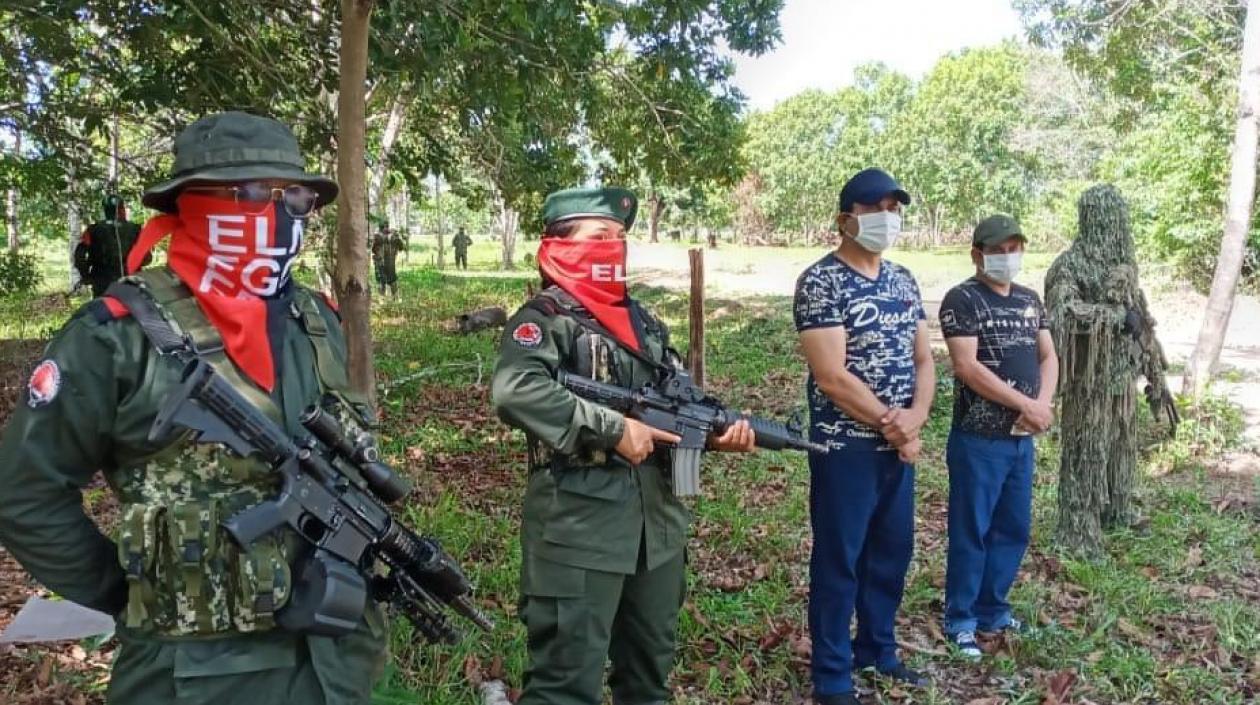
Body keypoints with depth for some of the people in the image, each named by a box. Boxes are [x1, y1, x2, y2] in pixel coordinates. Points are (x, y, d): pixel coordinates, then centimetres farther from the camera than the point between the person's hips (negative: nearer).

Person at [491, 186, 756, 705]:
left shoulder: (645, 322, 15)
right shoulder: (545, 320, -9)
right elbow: (513, 392, -28)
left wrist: (715, 430, -3)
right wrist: (613, 429, -24)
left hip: (657, 520, 8)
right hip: (577, 524, -7)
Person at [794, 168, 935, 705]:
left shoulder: (903, 280, 10)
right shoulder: (820, 281, -13)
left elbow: (923, 359, 10)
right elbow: (831, 377, -19)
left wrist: (914, 420, -8)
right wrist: (890, 425, -13)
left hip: (899, 446, 7)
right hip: (845, 447, -7)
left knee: (892, 553, 17)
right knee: (839, 561, 3)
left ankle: (877, 651, 36)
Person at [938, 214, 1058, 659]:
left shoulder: (1029, 300, 13)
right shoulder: (962, 299, -10)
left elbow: (1048, 356, 11)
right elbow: (967, 367, -19)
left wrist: (1043, 404, -9)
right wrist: (1027, 405, -17)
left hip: (1021, 439, 7)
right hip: (978, 440, -7)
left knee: (1014, 529, 15)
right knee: (971, 532, 1)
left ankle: (993, 612, 29)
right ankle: (961, 621, 14)